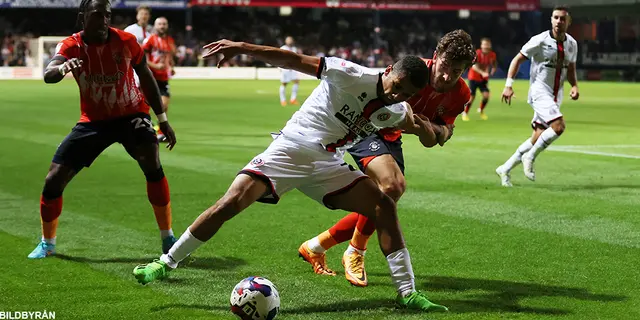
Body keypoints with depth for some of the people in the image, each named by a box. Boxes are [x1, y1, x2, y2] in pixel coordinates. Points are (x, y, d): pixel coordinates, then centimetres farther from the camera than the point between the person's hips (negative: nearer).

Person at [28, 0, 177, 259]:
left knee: (152, 164, -27)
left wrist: (163, 120, 6)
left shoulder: (126, 41, -12)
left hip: (131, 115, -1)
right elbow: (48, 75, -34)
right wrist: (62, 68, -59)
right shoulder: (71, 46, -14)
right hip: (93, 121, 1)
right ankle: (47, 243, 19)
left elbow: (146, 77, 4)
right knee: (54, 179, -4)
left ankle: (168, 238, -14)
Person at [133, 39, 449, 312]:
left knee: (384, 206, -10)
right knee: (231, 203, -20)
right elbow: (294, 60, -19)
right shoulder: (355, 77, -17)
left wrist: (422, 125, -15)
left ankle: (407, 292, -4)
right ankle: (166, 263, -5)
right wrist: (241, 47, -28)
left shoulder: (395, 112, 3)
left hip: (328, 165, 5)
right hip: (291, 150, -5)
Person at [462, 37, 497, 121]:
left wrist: (492, 71, -11)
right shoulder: (477, 53, -19)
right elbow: (474, 66, -31)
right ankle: (465, 113, 11)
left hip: (483, 78, 4)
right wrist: (482, 73, -44)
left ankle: (481, 110, 14)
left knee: (486, 95, -12)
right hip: (473, 77, -4)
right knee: (472, 97, -9)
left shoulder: (492, 55, -5)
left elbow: (495, 66, 12)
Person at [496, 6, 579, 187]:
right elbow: (518, 59, -5)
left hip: (556, 95, 6)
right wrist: (508, 85, -14)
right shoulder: (540, 40, -11)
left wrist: (574, 86, -1)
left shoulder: (572, 44, 6)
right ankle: (530, 158, -5)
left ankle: (505, 170, 15)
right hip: (540, 92, -6)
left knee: (538, 138, 3)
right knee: (559, 126, -25)